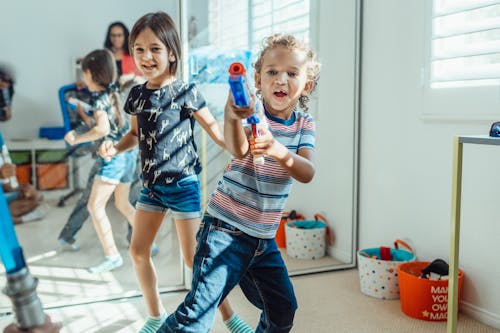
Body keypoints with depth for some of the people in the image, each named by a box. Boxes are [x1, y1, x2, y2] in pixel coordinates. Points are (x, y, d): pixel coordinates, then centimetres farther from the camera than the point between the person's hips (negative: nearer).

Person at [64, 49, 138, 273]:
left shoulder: (100, 98, -12)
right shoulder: (113, 91, 11)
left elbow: (103, 129, -25)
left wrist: (77, 139, -14)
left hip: (116, 155, -9)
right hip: (128, 153, 9)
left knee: (95, 206, -7)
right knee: (123, 204, 20)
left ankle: (112, 256, -8)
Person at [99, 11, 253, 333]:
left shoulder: (186, 92, -13)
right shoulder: (137, 95, 3)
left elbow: (214, 129, -9)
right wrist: (115, 148, -3)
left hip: (183, 184, -6)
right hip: (151, 184, 7)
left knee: (195, 258, -2)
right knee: (138, 251, 11)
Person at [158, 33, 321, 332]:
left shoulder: (305, 124, 2)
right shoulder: (251, 112, -12)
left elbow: (307, 173, -15)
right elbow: (238, 150, -35)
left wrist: (279, 151, -37)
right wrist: (232, 116, -57)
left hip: (265, 238, 6)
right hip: (226, 230, -6)